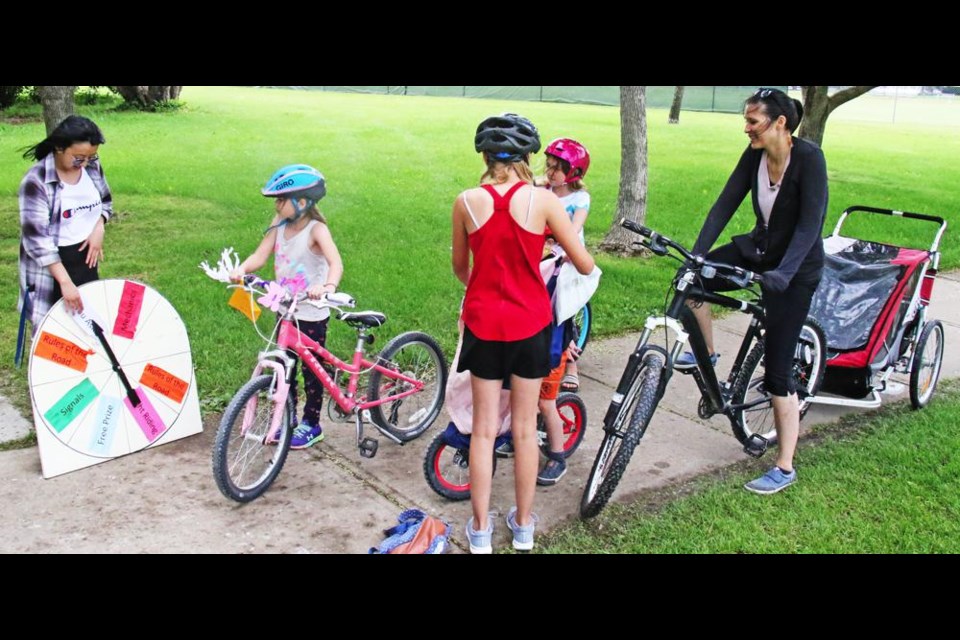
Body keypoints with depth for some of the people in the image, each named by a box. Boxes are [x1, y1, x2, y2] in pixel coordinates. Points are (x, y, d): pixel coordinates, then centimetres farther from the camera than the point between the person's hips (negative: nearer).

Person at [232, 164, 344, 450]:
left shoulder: (316, 229, -18)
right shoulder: (279, 224, -1)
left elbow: (335, 262, -33)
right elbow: (260, 255, -6)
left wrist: (327, 286, -52)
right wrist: (241, 269, -26)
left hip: (311, 315, -6)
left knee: (311, 369, 9)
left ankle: (311, 424, 25)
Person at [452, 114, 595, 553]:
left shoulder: (466, 202, -6)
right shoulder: (543, 200, -11)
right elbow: (585, 265, -6)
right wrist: (565, 248, 16)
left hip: (483, 323, 1)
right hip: (530, 323, -1)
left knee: (484, 427, 12)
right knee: (524, 427, 13)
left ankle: (480, 530, 21)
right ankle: (523, 525, 27)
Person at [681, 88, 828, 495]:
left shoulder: (808, 158, -22)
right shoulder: (754, 155, -4)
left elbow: (810, 223, -27)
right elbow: (725, 204, -6)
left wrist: (783, 272, -40)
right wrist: (697, 254, -16)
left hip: (795, 268, -6)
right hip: (758, 251, 6)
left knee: (777, 370, -7)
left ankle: (785, 468, 7)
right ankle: (706, 352, 13)